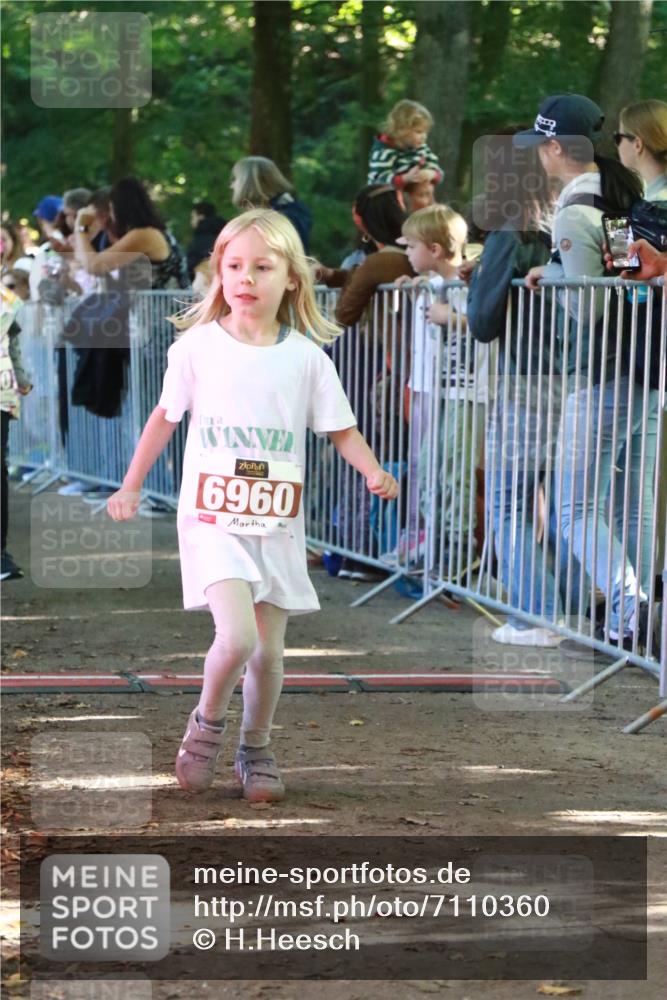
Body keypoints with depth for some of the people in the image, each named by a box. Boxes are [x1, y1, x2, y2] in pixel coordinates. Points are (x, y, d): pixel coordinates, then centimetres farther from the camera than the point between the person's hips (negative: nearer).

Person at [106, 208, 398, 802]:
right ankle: (206, 725, 9)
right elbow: (166, 417, 11)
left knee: (269, 651, 5)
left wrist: (374, 472, -14)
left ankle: (257, 749, 28)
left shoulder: (306, 357, 0)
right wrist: (131, 487, 13)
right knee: (237, 636, -19)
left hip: (277, 524, 2)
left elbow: (341, 429, 5)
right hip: (212, 518, -2)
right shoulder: (198, 346, -2)